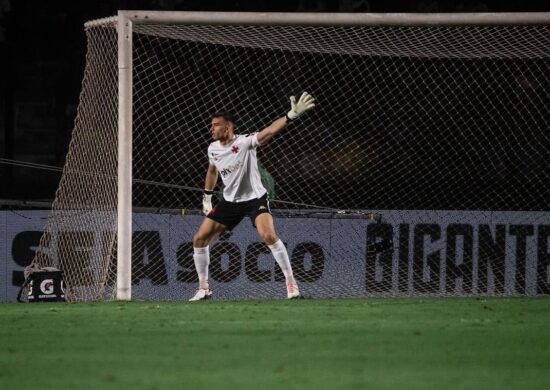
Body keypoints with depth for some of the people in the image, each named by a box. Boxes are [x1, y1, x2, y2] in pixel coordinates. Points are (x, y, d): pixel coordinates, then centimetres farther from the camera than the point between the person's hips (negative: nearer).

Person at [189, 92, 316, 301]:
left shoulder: (244, 142, -20)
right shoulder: (213, 149, -2)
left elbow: (269, 131, -37)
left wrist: (292, 115, -53)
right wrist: (207, 197, 25)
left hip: (255, 198, -6)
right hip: (230, 201, 6)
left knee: (268, 235, -29)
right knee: (199, 238, -1)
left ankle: (290, 282, -16)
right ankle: (203, 288, 14)